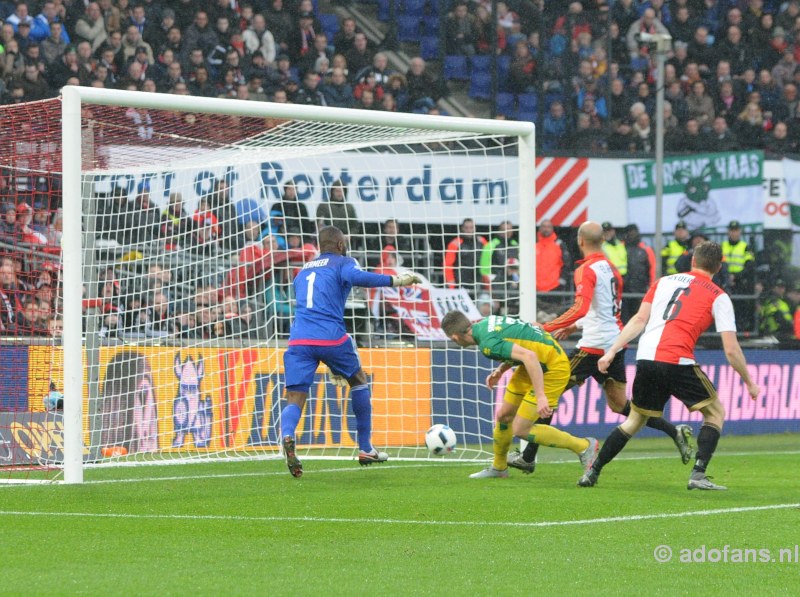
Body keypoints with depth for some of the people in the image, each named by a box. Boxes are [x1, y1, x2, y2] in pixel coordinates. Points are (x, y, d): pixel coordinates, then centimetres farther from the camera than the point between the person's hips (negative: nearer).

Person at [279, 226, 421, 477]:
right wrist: (395, 280, -12)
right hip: (331, 336, -3)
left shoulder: (303, 271, 28)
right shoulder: (342, 263, 10)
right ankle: (365, 449, 25)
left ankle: (287, 436, -38)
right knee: (359, 381, 23)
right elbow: (356, 277, -13)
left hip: (298, 340, 3)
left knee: (295, 400, -2)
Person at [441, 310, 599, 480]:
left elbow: (529, 356, -35)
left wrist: (540, 396, -36)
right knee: (503, 416, 14)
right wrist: (500, 370, 11)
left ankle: (583, 446, 4)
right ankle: (498, 467, 34)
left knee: (520, 430, -6)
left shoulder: (487, 343, -26)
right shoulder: (486, 323, 3)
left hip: (552, 368, -10)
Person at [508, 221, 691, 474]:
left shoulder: (586, 270, -11)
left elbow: (580, 308, -25)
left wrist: (545, 328, -23)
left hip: (594, 346, -8)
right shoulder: (612, 269, 15)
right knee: (620, 404, 13)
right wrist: (575, 327, 31)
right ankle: (674, 431, -1)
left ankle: (528, 457, 2)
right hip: (616, 344, 8)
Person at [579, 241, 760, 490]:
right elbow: (731, 349, 2)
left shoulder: (665, 281, 18)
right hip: (678, 361, -5)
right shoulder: (718, 297, 6)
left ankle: (592, 472, 18)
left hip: (646, 358, 5)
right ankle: (698, 475, -2)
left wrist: (612, 351, 11)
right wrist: (749, 383, 12)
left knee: (635, 419, 21)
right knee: (715, 412, 12)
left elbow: (639, 320, 10)